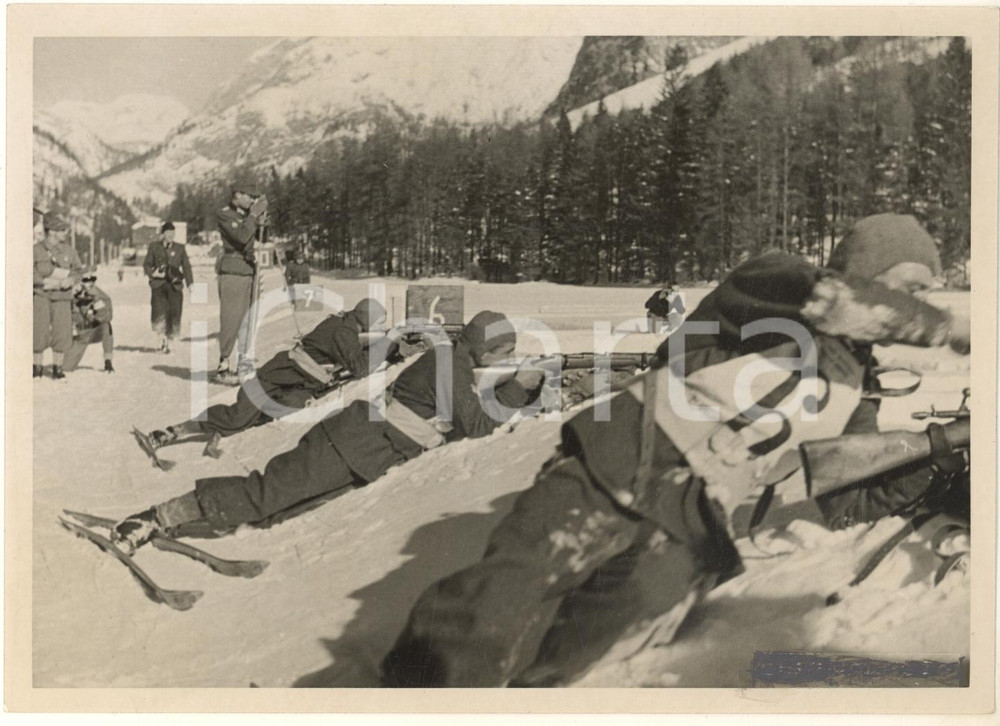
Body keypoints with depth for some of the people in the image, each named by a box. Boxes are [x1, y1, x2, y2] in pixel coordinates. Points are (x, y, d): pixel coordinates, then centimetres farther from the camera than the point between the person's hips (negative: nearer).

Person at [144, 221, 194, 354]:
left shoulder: (180, 248, 14)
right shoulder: (154, 246, 12)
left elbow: (186, 266, 11)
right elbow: (146, 264, 14)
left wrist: (190, 283, -1)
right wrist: (152, 273, -7)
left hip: (175, 285, 1)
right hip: (158, 284, -1)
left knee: (174, 313, -5)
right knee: (159, 313, -17)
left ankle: (168, 343, 7)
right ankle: (162, 338, -4)